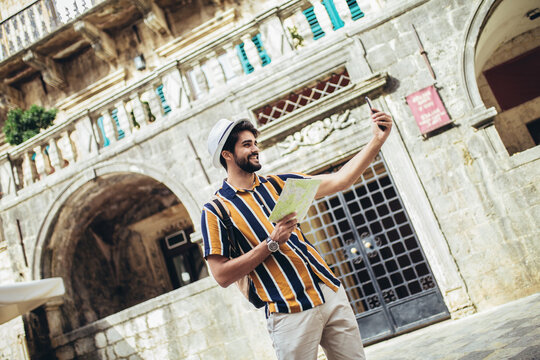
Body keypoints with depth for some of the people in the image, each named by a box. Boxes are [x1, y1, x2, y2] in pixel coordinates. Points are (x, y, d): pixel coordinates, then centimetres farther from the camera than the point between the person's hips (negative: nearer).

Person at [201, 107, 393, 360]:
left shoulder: (277, 183, 12)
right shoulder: (215, 210, -3)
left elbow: (340, 180, 7)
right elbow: (222, 275, -11)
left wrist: (377, 141, -1)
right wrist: (271, 243, -16)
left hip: (331, 293, 5)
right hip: (290, 311, -5)